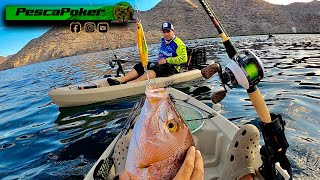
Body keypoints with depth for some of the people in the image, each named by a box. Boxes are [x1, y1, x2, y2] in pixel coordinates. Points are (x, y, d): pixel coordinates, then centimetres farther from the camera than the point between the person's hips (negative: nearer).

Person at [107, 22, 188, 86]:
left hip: (171, 68, -8)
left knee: (155, 69, -37)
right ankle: (119, 80, -30)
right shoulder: (163, 41, 16)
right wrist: (159, 61, 16)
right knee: (140, 66, -12)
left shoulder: (179, 44, -9)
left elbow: (183, 58, -21)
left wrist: (166, 60, -20)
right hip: (160, 64, 8)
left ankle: (132, 83, -55)